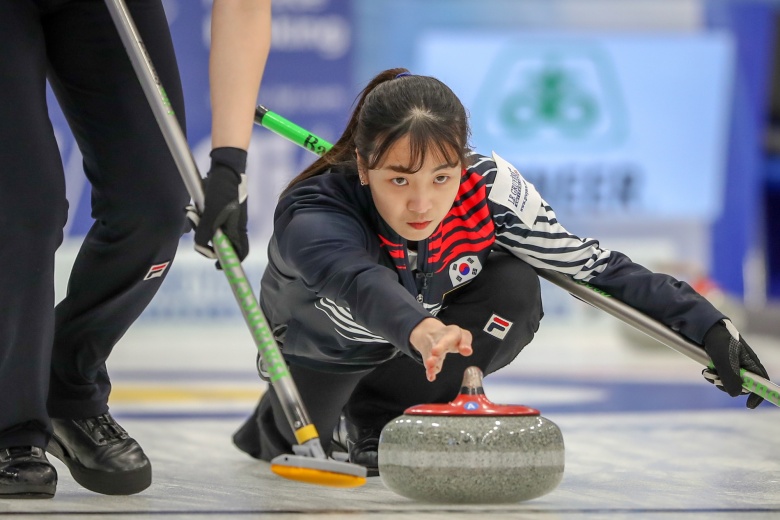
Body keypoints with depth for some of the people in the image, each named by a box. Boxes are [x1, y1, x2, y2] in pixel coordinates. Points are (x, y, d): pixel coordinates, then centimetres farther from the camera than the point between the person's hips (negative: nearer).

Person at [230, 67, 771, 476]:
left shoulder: (492, 189, -33)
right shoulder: (311, 217, -42)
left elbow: (595, 265, -25)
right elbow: (360, 284, -64)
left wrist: (710, 326, -31)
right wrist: (419, 331, -85)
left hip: (431, 318, 1)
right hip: (320, 348, -1)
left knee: (514, 291, -26)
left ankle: (380, 418, -8)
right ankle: (272, 427, 21)